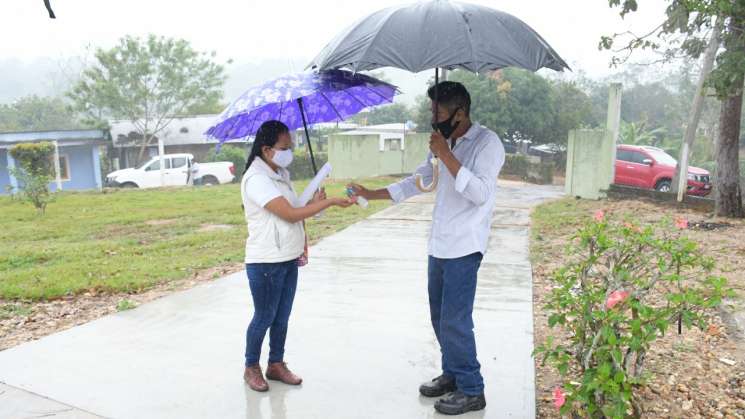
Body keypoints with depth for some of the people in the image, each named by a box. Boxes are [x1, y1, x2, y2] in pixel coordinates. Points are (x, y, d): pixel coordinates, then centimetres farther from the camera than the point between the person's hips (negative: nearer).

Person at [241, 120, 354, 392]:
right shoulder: (256, 179, -19)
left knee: (282, 317, 16)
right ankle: (251, 367, 26)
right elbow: (290, 214, -25)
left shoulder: (282, 173, 9)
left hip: (289, 259, 8)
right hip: (266, 263, -8)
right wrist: (330, 202, -23)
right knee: (264, 318, 7)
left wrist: (302, 240, 6)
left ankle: (276, 364, 31)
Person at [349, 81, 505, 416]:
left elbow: (481, 193, -23)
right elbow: (416, 183, 16)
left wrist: (446, 156, -22)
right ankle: (451, 374, 33)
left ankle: (471, 391, 12)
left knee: (454, 321, -5)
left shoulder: (487, 143, -12)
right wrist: (370, 194, 11)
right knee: (440, 317, 15)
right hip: (439, 245, 8)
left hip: (463, 248, -8)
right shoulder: (443, 144, 11)